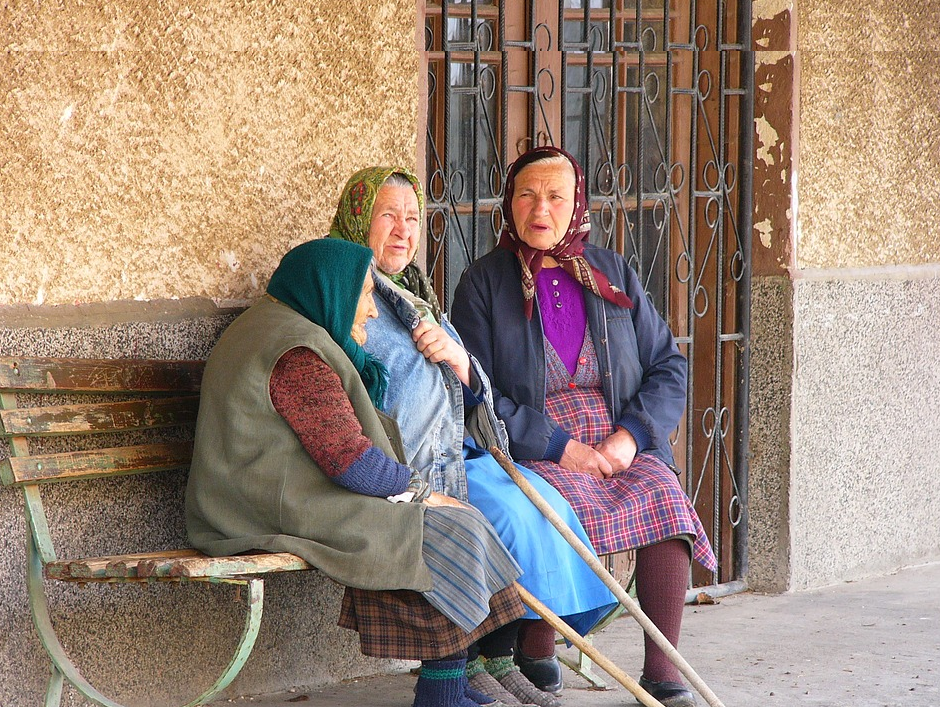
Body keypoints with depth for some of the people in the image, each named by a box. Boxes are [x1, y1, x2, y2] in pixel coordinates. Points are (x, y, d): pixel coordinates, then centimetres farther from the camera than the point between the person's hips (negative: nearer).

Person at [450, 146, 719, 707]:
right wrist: (561, 448, -13)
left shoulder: (613, 273, 15)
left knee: (663, 495, -28)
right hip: (531, 454, -3)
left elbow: (669, 368, 12)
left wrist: (632, 435, -7)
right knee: (562, 508, -35)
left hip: (621, 447, 3)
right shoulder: (484, 283, 5)